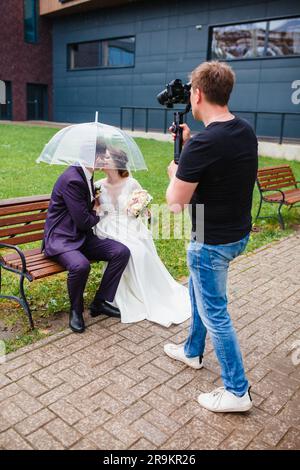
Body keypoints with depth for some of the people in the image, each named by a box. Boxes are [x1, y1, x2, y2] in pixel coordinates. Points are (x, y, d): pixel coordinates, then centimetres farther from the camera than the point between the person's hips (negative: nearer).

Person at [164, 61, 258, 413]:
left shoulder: (203, 143, -26)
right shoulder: (245, 132, 1)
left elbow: (175, 203, -20)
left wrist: (174, 173, -1)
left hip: (212, 242, -9)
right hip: (239, 233, 9)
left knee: (214, 313, 6)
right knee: (197, 288, 26)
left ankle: (237, 391, 21)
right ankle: (192, 352, 45)